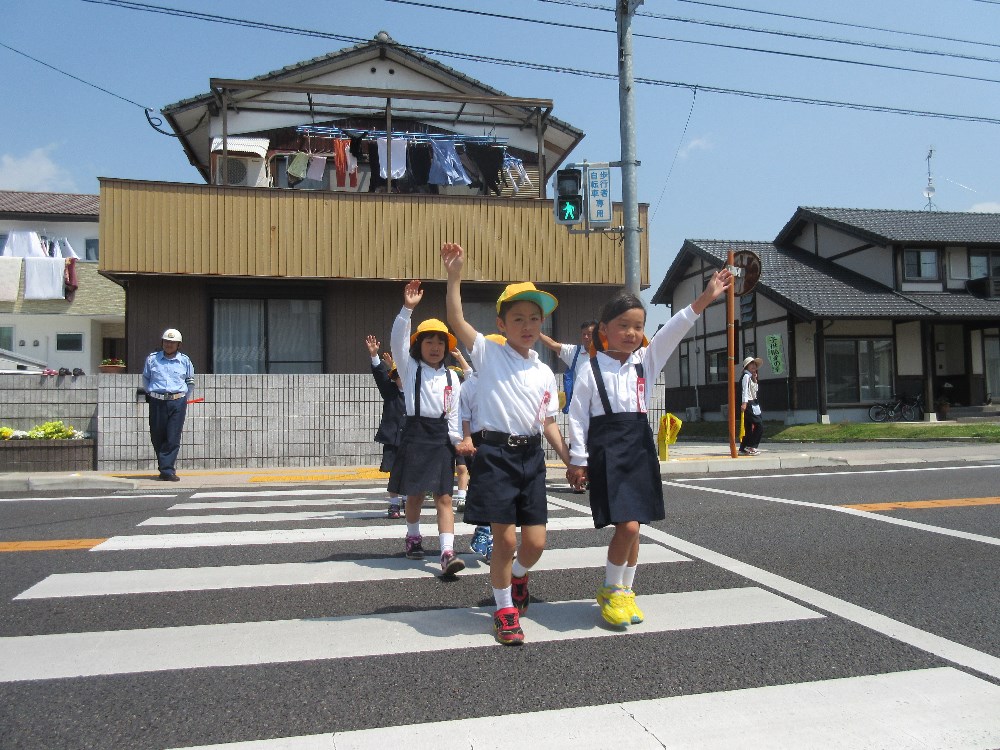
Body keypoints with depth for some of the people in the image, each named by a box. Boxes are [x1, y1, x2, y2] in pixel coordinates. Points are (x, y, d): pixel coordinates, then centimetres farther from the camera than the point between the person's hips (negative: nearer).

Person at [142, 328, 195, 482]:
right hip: (157, 402, 1)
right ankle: (167, 467, 19)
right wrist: (151, 394, 13)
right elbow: (145, 379, 19)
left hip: (178, 402, -1)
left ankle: (166, 470, -5)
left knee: (173, 439, -7)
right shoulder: (152, 359, 7)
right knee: (157, 437, 5)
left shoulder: (184, 360, 7)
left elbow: (190, 382, 17)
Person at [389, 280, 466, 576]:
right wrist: (407, 309, -25)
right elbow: (397, 341, -15)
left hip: (441, 438, 2)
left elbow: (454, 414, 11)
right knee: (415, 494, 10)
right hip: (415, 434, -2)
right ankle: (413, 536, 36)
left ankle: (447, 553, -12)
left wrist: (459, 440, 0)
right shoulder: (410, 368, 2)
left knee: (444, 497, -5)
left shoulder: (451, 377, 10)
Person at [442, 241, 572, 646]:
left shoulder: (544, 372, 11)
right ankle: (504, 608, 20)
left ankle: (518, 576, 40)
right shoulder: (488, 352, 0)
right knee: (505, 538, -2)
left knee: (535, 541, 5)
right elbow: (457, 321, -13)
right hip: (495, 453, -4)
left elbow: (548, 422, 14)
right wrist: (454, 276, -19)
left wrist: (569, 460, 7)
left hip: (531, 455, 4)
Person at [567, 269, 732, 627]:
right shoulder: (592, 370, -3)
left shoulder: (647, 360, 8)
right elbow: (578, 415, -3)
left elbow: (673, 332, -4)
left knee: (632, 526, 10)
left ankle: (625, 591, 27)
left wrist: (704, 299, -15)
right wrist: (578, 460, -4)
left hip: (639, 447, 5)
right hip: (607, 450, -5)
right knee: (627, 525, -12)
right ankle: (611, 590, 10)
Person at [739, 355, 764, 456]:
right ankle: (750, 446, -8)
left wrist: (755, 380, 10)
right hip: (748, 404, -10)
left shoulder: (750, 377, 20)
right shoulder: (746, 376, -8)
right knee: (759, 425, -11)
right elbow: (745, 390, -18)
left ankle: (743, 449, 11)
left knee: (748, 427, 9)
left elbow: (756, 389, 24)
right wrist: (744, 403, -26)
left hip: (752, 404, 10)